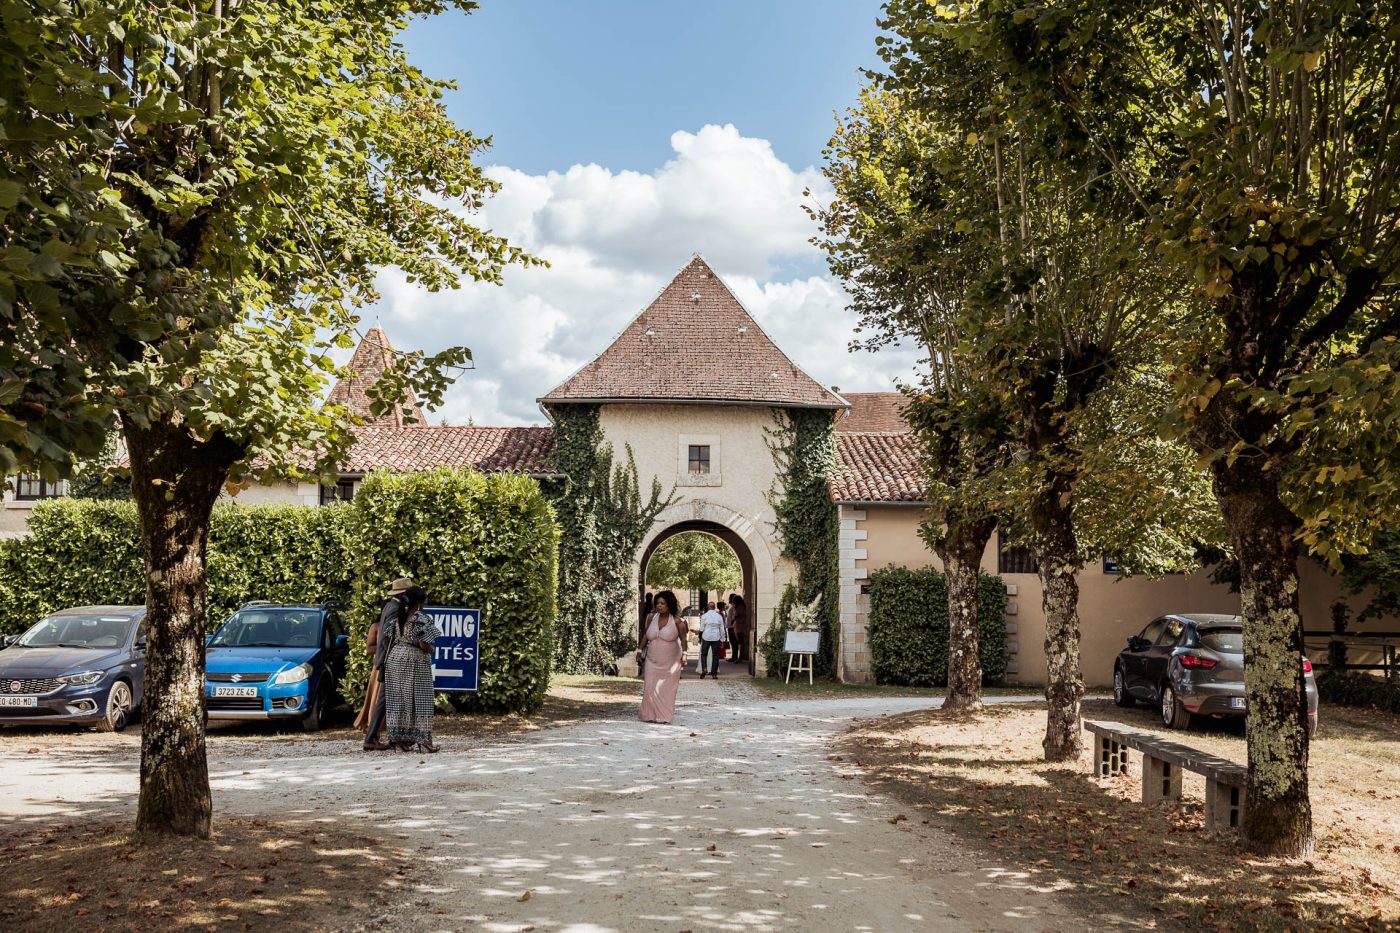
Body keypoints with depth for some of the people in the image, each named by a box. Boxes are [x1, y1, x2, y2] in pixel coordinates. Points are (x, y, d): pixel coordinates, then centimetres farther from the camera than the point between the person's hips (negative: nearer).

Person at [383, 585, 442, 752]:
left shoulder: (397, 618, 7)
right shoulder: (422, 619, -13)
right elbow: (424, 644, -17)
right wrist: (431, 650, 2)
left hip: (395, 659, 6)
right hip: (416, 662, -6)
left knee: (398, 699, 9)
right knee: (418, 701, -2)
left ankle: (398, 738, 10)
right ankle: (423, 741, -1)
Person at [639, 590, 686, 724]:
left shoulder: (676, 621, -7)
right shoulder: (652, 618, 3)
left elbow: (683, 638, -5)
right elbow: (646, 636, 13)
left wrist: (684, 654, -14)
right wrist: (640, 650, 12)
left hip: (670, 662, -3)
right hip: (653, 661, 3)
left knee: (666, 688, 0)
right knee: (650, 687, -4)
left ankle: (664, 716, 9)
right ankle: (650, 715, 4)